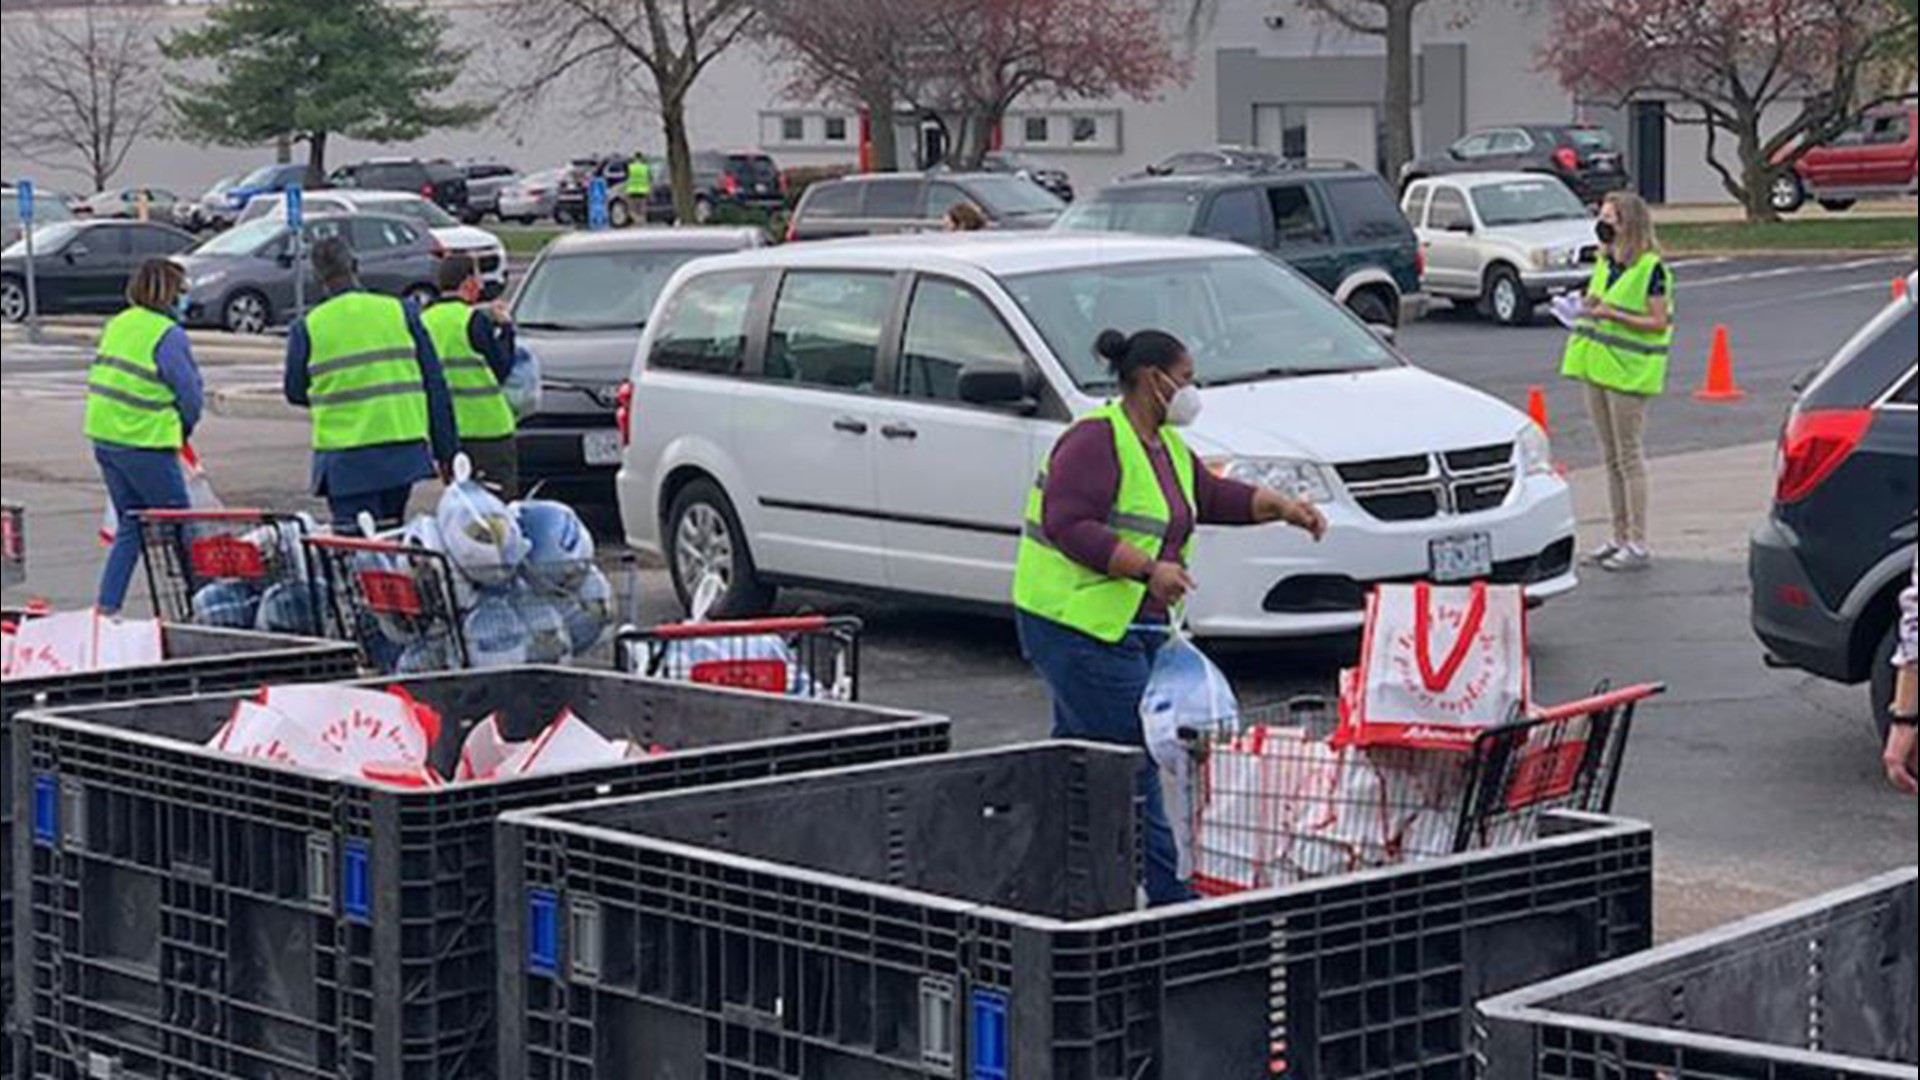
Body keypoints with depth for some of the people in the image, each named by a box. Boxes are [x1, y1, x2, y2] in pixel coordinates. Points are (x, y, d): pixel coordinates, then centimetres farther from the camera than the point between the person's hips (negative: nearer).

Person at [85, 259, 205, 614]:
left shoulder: (118, 324, 10)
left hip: (104, 436, 8)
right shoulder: (168, 335, -14)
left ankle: (107, 607, 10)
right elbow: (191, 395, -11)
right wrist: (184, 429, 11)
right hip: (144, 444, -8)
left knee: (130, 526, 15)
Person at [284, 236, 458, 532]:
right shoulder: (402, 312, 3)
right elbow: (435, 386, 5)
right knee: (391, 534, 19)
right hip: (405, 451, 3)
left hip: (345, 460, -3)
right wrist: (447, 451, 11)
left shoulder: (307, 328, -3)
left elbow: (295, 393, 11)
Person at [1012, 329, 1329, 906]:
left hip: (1135, 630, 10)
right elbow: (1067, 524, -22)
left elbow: (1212, 495, 25)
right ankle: (1169, 898, -6)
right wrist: (1148, 568, -26)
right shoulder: (1097, 440, -15)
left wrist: (1283, 507, 11)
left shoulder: (1167, 445, 16)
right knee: (1132, 765, -8)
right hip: (1080, 626, -10)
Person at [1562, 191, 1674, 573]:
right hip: (1599, 365, 8)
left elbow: (1658, 322, -14)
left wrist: (1613, 314, -21)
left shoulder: (1650, 267, -11)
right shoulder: (1605, 262, 13)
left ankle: (1638, 545, -2)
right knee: (1611, 458, 11)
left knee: (1630, 457, -5)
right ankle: (1619, 538, 17)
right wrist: (1587, 307, 4)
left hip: (1630, 369, -8)